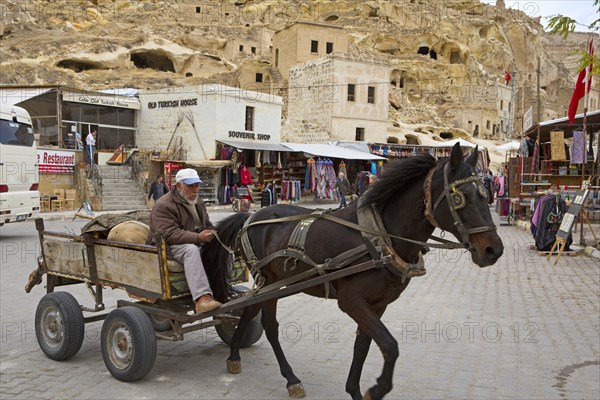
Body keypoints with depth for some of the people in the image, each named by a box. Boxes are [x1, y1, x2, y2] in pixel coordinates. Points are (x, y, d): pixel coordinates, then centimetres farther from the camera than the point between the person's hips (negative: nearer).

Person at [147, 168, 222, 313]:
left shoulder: (198, 202, 16)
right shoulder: (163, 205, -12)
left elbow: (207, 225, 24)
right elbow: (169, 234, -24)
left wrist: (212, 234, -2)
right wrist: (198, 237, -34)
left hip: (193, 245, 8)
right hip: (168, 247, -8)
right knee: (191, 249, -38)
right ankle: (201, 298, -50)